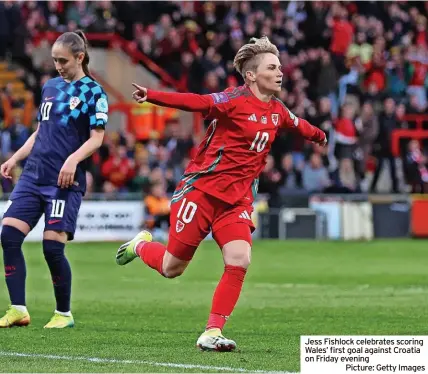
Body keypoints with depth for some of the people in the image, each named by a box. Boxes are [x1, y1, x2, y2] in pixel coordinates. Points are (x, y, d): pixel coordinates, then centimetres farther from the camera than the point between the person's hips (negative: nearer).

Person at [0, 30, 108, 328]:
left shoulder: (93, 92, -2)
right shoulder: (50, 87, 17)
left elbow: (97, 137, -9)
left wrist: (73, 159, -24)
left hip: (65, 181, -6)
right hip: (33, 175, 6)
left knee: (53, 247, -11)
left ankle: (64, 314, 8)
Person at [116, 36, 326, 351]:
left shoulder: (276, 111, 9)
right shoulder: (235, 100, -14)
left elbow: (297, 125, 32)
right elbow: (196, 102, -28)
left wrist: (319, 136, 51)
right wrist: (152, 96, -43)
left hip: (237, 200, 6)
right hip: (202, 189, -6)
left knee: (239, 261, -17)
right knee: (172, 268, 4)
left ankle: (212, 333, -10)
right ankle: (141, 246, 39)